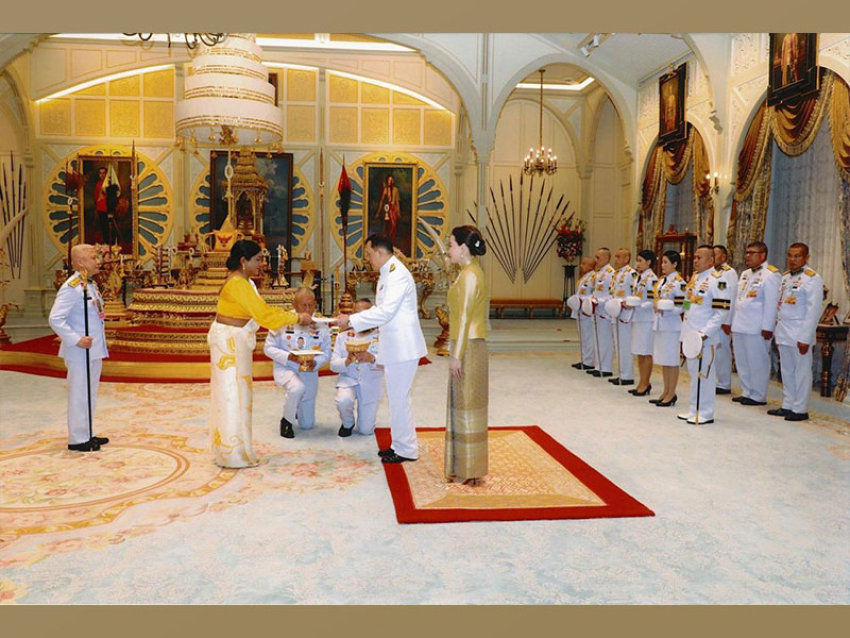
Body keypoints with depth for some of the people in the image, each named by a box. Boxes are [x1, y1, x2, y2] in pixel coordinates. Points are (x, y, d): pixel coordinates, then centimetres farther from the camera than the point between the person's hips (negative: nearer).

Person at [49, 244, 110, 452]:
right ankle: (77, 440, 10)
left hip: (95, 351, 9)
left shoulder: (91, 285, 12)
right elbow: (55, 319, -22)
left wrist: (99, 344, 14)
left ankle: (86, 434, 29)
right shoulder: (71, 288, -17)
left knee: (91, 394, 17)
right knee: (79, 396, 0)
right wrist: (76, 340, -22)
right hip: (80, 353, -9)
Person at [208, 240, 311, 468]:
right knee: (233, 395, -2)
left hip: (234, 342, 10)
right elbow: (263, 314, -26)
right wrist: (296, 318, -18)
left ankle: (226, 449, 26)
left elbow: (262, 309, 11)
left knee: (231, 395, 15)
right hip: (230, 342, -10)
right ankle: (234, 455, 7)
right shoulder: (238, 284, -22)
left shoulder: (243, 281, 10)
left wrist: (293, 315, 3)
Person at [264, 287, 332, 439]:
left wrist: (315, 362, -24)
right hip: (285, 368, -3)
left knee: (307, 425, 8)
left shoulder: (321, 325, -7)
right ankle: (286, 420, -11)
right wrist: (289, 357, -25)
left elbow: (327, 352, -3)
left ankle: (295, 409, 46)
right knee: (298, 388, -40)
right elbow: (268, 348, -9)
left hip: (309, 373, 3)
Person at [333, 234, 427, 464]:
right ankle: (400, 444, 27)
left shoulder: (398, 275, -17)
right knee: (397, 397, 16)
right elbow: (381, 309, 19)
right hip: (394, 346, 10)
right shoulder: (387, 274, 15)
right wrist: (352, 320, 10)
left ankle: (406, 450, 8)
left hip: (402, 347, -10)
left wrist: (351, 320, -18)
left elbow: (385, 312, -23)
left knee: (399, 398, -2)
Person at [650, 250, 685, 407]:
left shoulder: (679, 282, -11)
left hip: (671, 325, -8)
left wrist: (664, 309, -25)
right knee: (663, 360, 13)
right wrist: (656, 305, 4)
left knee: (671, 360, 0)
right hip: (659, 324, 8)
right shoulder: (661, 280, 13)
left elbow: (680, 307, -15)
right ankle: (666, 392, 22)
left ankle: (671, 394, 9)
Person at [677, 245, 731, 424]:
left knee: (704, 375, -1)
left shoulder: (717, 280, -12)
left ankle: (705, 413, 9)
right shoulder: (694, 277, 13)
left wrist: (704, 333, -21)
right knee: (693, 373, 15)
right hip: (690, 334, 8)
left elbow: (721, 312, -16)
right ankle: (694, 410, 25)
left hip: (705, 337, -8)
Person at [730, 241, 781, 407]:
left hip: (756, 328, -8)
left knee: (757, 362, -1)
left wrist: (767, 327, -18)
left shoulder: (771, 274, -9)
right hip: (739, 325, 8)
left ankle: (758, 396, 8)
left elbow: (771, 303, -14)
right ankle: (747, 393, 22)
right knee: (742, 362, 12)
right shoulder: (745, 274, 18)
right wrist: (732, 321, 17)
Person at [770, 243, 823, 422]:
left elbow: (813, 310, -13)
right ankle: (788, 406, 21)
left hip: (799, 333, -7)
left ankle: (800, 409, 9)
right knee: (787, 371, 13)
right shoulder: (785, 277, 13)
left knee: (802, 371, 1)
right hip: (783, 331, 7)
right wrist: (776, 327, 8)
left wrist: (805, 338, -16)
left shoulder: (812, 278, -9)